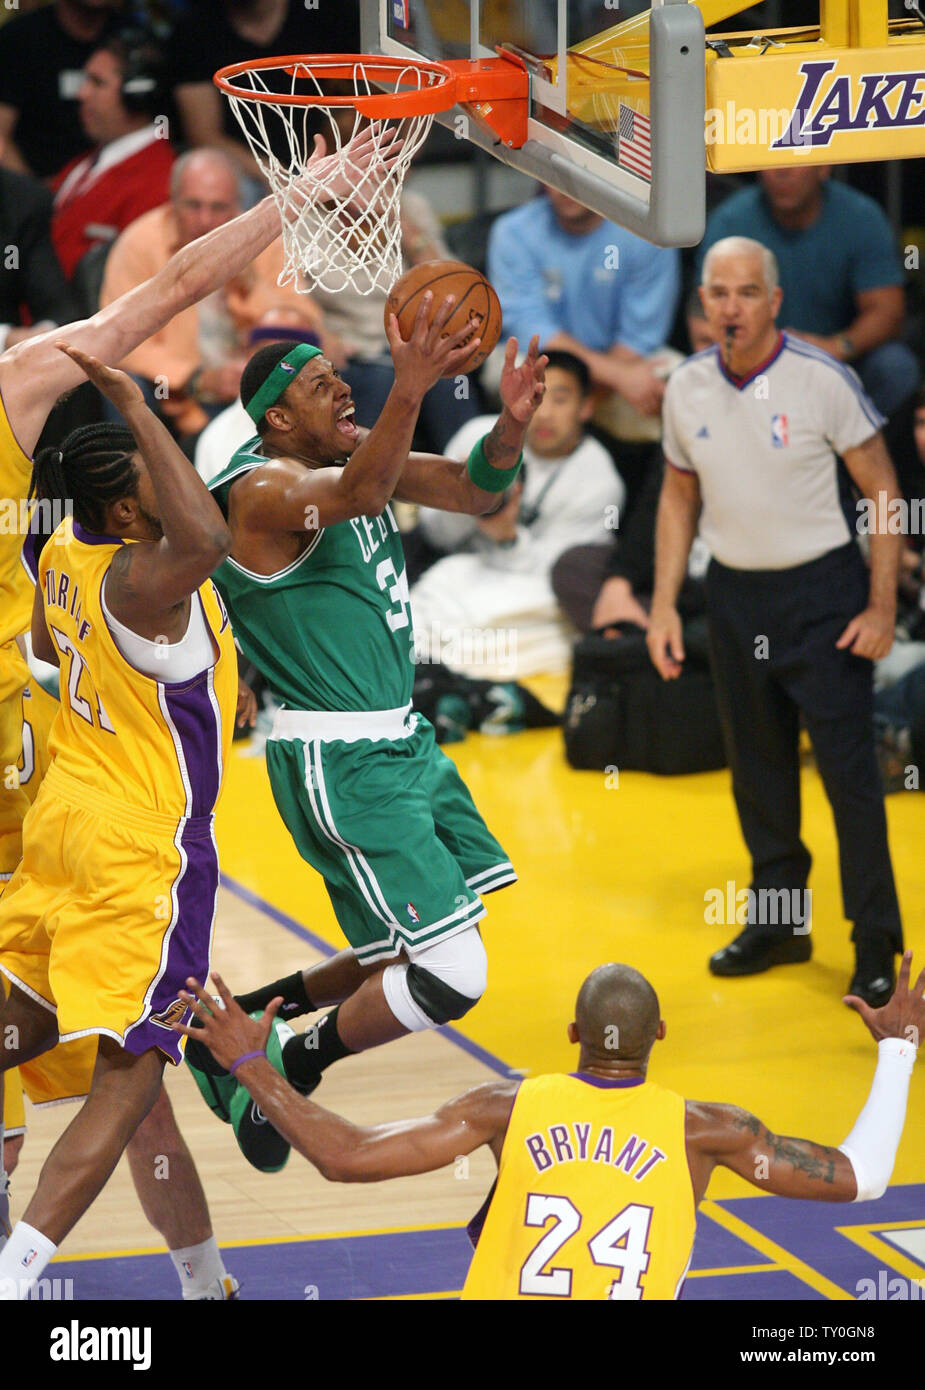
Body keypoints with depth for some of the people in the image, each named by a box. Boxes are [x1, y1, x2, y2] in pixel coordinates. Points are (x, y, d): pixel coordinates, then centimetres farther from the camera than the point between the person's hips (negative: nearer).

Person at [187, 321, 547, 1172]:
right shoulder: (264, 488, -18)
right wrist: (409, 394, -55)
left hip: (401, 742, 10)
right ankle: (283, 1075, 8)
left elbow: (473, 490, 2)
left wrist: (512, 425, -19)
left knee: (435, 949, 19)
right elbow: (358, 495, -40)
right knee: (451, 977, -13)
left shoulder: (354, 455, 9)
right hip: (339, 766, -10)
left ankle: (245, 1015, 30)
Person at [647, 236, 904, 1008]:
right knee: (756, 767, 12)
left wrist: (882, 605, -11)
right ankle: (780, 920, 26)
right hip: (735, 592, 5)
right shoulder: (687, 388, 1)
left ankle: (877, 944, 1)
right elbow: (679, 496, 14)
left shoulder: (823, 380, -13)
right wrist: (663, 604, 8)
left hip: (821, 587, -5)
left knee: (849, 770, -7)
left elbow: (883, 491, -7)